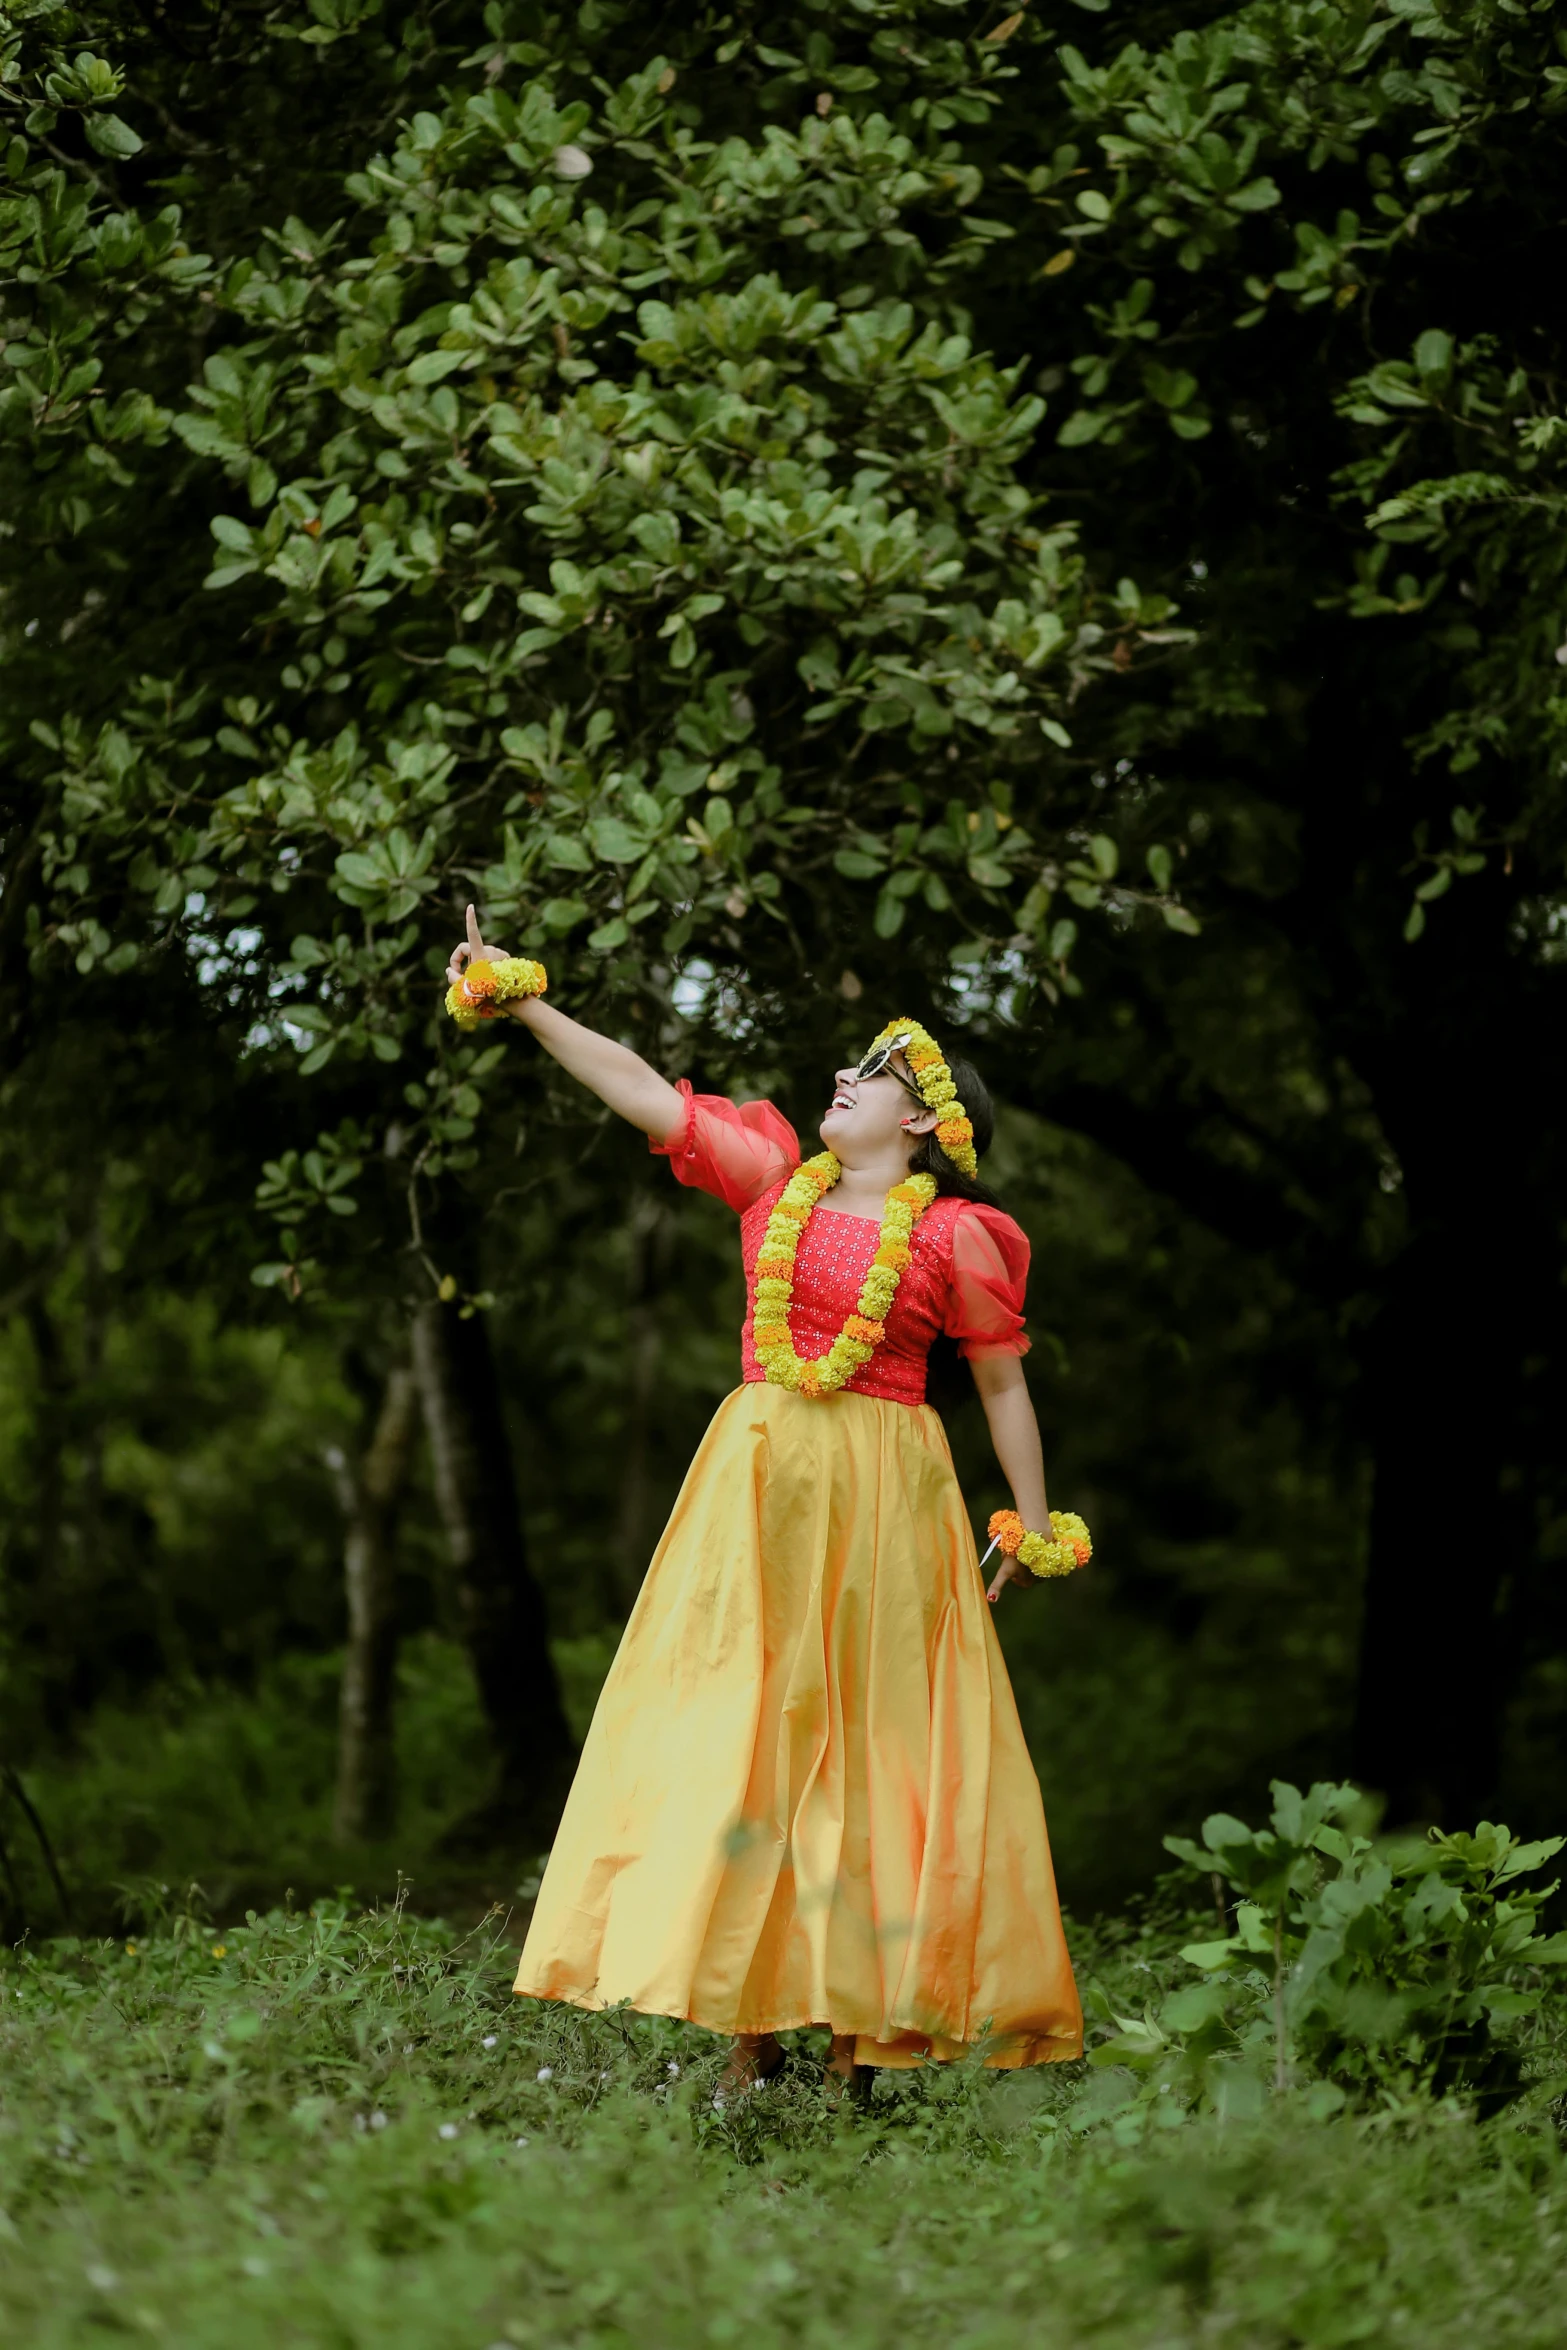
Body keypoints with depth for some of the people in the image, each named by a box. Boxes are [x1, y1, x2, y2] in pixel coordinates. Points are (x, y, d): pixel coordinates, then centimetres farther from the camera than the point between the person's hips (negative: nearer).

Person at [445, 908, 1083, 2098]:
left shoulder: (954, 1237, -2)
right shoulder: (774, 1173, 9)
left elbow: (1005, 1383, 3)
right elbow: (641, 1089, 8)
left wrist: (1035, 1526, 3)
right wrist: (524, 1001, 4)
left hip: (879, 1496, -4)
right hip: (757, 1478, 4)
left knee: (866, 1753, -2)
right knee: (735, 1737, -1)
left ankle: (859, 2035, 1)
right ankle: (751, 2034, 1)